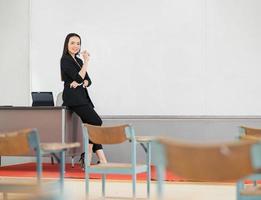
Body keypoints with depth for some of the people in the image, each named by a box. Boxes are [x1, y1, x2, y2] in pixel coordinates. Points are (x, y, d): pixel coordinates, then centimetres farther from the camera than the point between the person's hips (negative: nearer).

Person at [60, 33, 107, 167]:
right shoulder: (65, 59, -4)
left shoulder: (79, 60, 21)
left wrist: (81, 82, -7)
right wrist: (86, 61, -12)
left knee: (92, 126, -2)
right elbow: (79, 77, -14)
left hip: (83, 97, 8)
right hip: (73, 98, -8)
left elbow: (88, 80, 14)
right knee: (96, 122, -16)